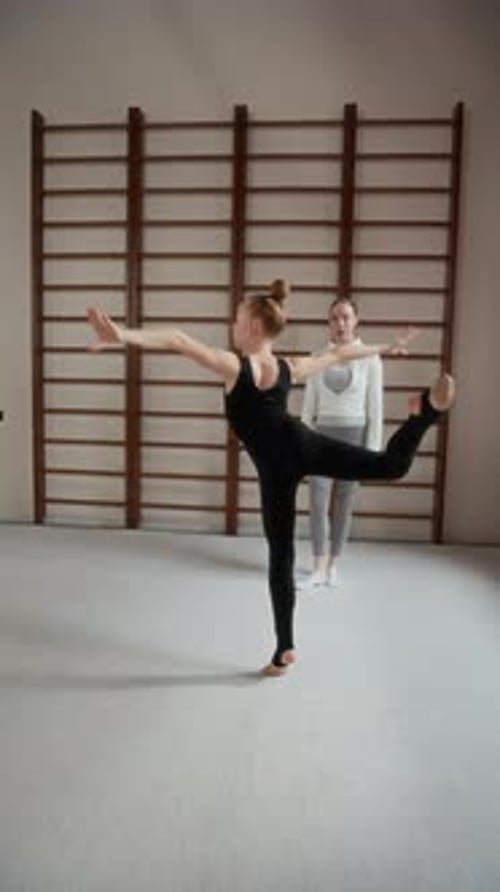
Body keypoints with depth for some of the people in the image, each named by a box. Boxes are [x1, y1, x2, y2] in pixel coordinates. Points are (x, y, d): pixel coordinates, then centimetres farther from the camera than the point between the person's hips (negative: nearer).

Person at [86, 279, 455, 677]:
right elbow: (340, 353, 23)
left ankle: (285, 650, 18)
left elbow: (179, 340, -21)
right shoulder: (289, 368, 9)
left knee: (281, 555, 6)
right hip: (304, 445, 4)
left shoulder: (234, 365, -7)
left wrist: (125, 335, -31)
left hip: (275, 469, -3)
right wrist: (386, 348, 38)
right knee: (392, 464, 3)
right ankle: (428, 409, -25)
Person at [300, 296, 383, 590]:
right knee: (318, 503, -5)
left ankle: (333, 565, 21)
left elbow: (375, 408, -3)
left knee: (344, 504, 7)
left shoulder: (370, 359, -2)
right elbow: (309, 404, 7)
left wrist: (373, 448, -7)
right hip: (323, 436, 2)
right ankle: (319, 568, 5)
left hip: (354, 436, -1)